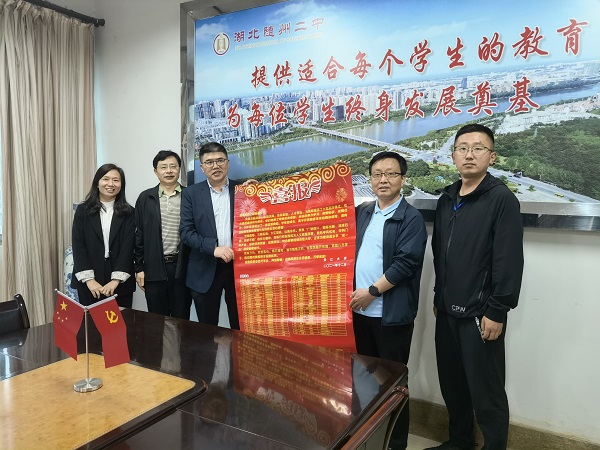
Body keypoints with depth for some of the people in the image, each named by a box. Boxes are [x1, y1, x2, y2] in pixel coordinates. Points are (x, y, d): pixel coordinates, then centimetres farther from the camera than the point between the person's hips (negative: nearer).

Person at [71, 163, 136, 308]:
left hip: (120, 283, 0)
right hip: (89, 284, 0)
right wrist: (89, 279, -11)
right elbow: (78, 245, -2)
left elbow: (128, 247, -5)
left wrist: (116, 280, -14)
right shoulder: (83, 210, 4)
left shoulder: (128, 212, 2)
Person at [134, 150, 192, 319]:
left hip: (182, 267, -1)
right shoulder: (145, 198, 5)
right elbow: (139, 234, 6)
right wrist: (139, 267, 3)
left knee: (181, 319, 9)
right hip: (154, 268, 1)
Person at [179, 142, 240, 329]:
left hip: (239, 266, 0)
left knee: (240, 327, 9)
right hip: (205, 270, 0)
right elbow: (186, 232, -3)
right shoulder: (191, 193, 3)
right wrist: (213, 248, -17)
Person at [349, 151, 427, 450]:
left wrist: (372, 292, -15)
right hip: (360, 309, 6)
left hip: (391, 313, -5)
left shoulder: (411, 219, -8)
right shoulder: (361, 213, 9)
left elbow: (405, 263, -16)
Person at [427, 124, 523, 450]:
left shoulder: (501, 198, -10)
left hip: (480, 314, -6)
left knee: (486, 392, 5)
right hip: (448, 311, 6)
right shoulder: (446, 199, 10)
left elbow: (509, 261, -14)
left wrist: (497, 312, -16)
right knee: (452, 384, 17)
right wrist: (439, 298, 14)